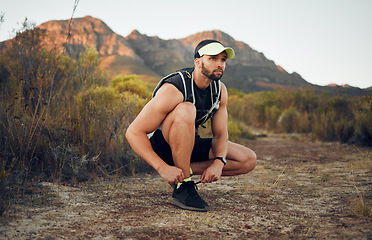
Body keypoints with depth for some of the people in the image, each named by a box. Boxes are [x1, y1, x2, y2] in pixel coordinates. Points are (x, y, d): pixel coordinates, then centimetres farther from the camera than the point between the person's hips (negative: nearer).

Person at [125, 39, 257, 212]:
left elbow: (220, 134, -2)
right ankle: (183, 188, -30)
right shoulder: (173, 90, -27)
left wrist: (218, 163, -24)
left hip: (187, 144, 7)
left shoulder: (220, 90, -5)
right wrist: (162, 168, -36)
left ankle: (183, 171, -6)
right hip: (160, 144, -6)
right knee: (186, 109, -37)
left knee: (249, 160, -4)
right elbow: (133, 132, -27)